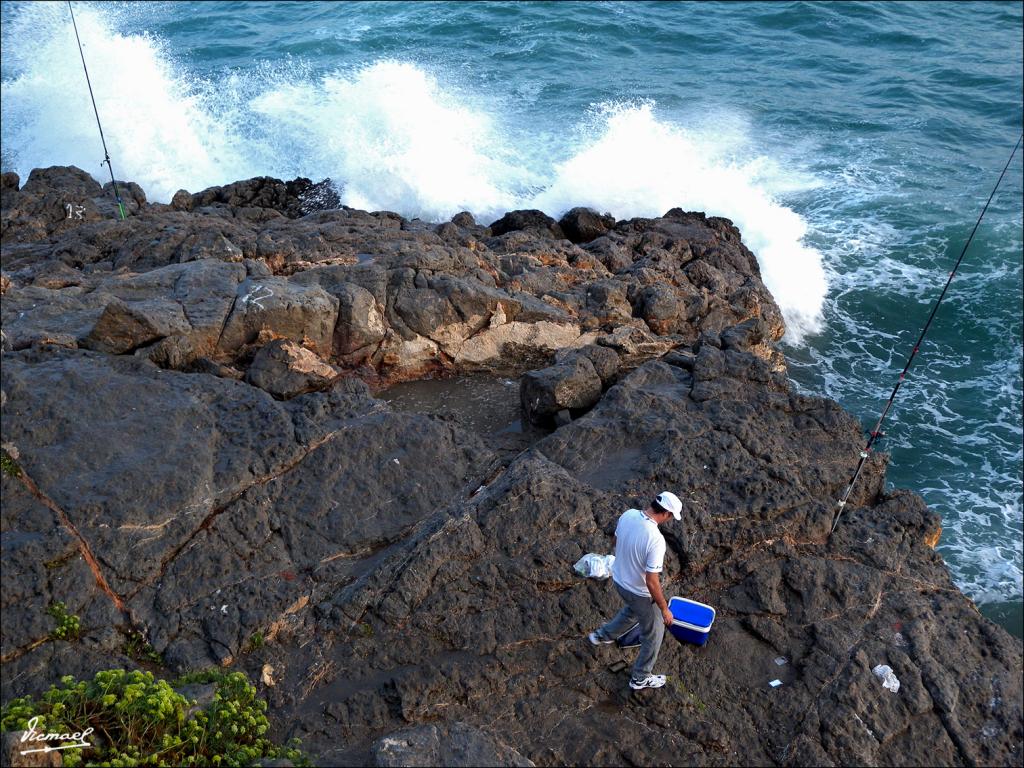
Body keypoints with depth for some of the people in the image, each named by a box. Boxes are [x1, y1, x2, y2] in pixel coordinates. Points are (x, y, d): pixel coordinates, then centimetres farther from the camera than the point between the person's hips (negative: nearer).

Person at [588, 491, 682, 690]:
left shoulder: (628, 514, -15)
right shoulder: (656, 540, -36)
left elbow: (615, 541, 5)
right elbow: (651, 582, -30)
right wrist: (664, 609, -16)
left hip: (619, 579, 7)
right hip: (639, 592, -7)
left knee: (632, 611, 38)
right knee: (653, 633, 19)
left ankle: (602, 636, 54)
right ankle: (640, 679, 36)